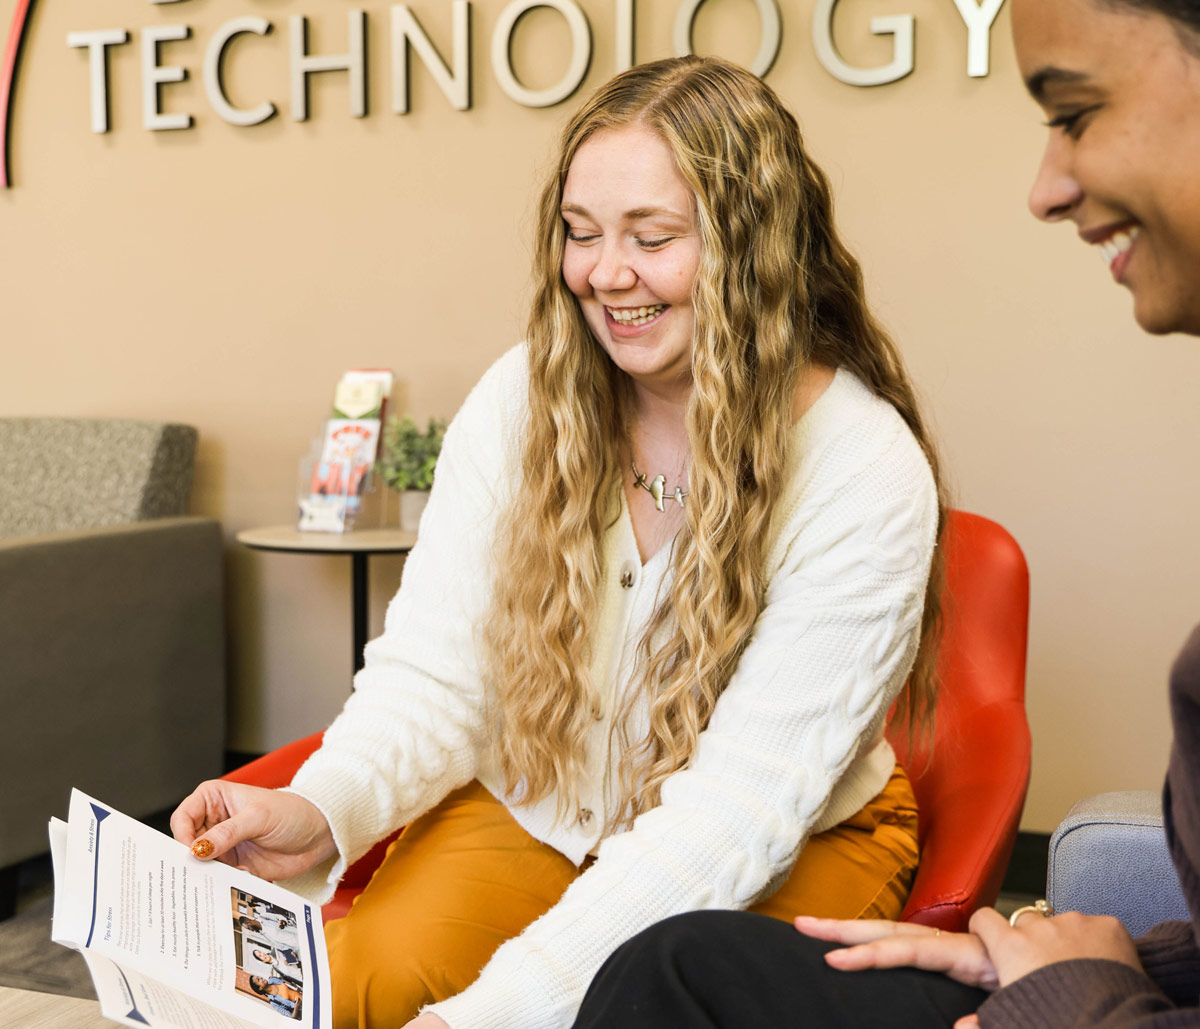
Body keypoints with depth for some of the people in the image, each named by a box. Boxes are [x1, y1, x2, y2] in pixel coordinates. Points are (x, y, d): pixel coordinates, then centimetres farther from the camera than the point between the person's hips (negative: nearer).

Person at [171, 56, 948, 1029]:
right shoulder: (519, 399, -7)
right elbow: (434, 672, -8)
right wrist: (323, 812, -31)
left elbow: (738, 807, -26)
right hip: (528, 810, 2)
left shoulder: (866, 477, -21)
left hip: (796, 845, -1)